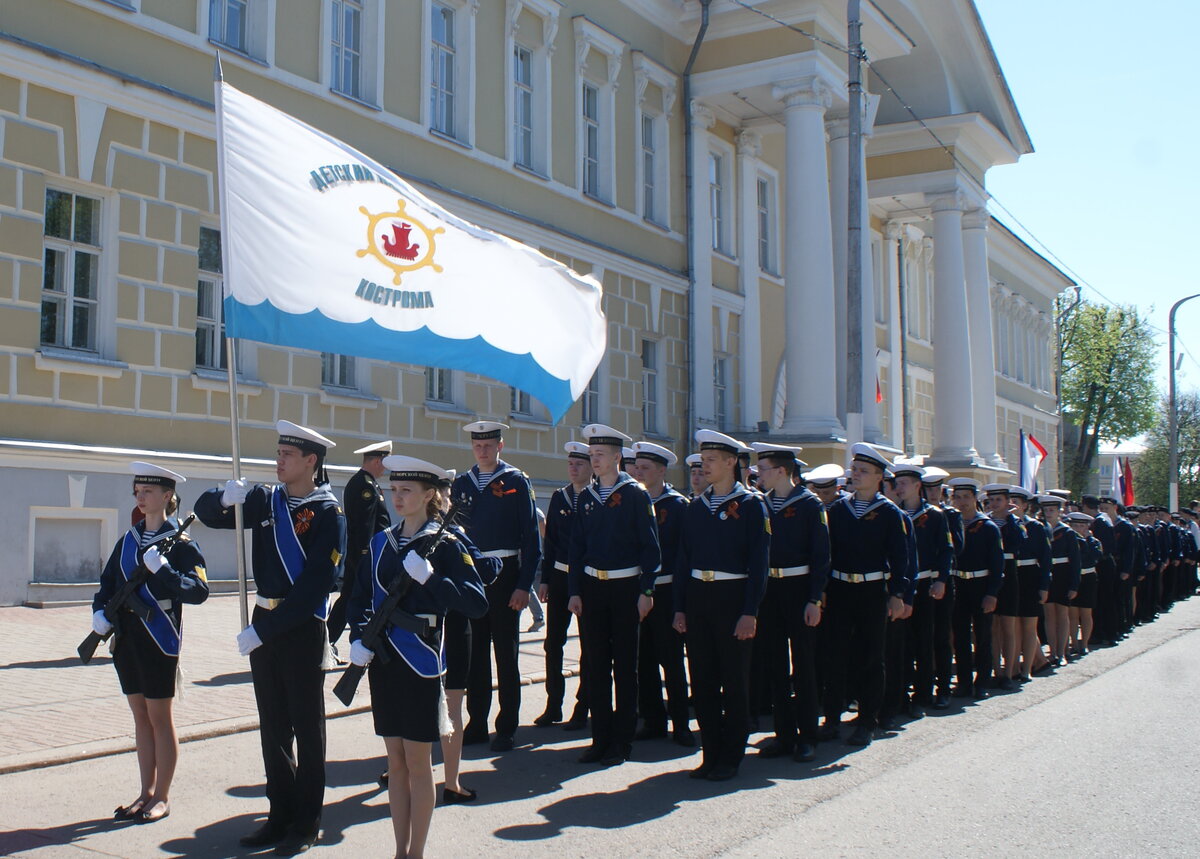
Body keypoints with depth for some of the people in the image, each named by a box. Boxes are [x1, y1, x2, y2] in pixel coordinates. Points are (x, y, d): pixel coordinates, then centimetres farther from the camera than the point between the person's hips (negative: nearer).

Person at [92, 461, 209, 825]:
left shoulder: (180, 543, -7)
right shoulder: (128, 540, 11)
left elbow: (199, 590, -17)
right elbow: (108, 582, 15)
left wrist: (163, 570, -27)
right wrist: (100, 611, -3)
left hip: (159, 641, -6)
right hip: (126, 640, 6)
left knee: (160, 717, 2)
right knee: (140, 716, 13)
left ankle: (162, 797, 12)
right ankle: (146, 792, 23)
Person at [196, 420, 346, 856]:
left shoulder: (328, 514, -13)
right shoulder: (266, 500, 4)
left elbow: (315, 586, -19)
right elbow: (206, 511, 8)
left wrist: (264, 630, -21)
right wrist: (225, 497, -16)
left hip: (302, 628, -6)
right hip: (263, 624, 6)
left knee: (306, 726, 5)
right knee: (272, 726, 13)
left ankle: (306, 823, 15)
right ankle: (281, 814, 24)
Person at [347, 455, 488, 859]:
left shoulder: (444, 545, -7)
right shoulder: (381, 542, 9)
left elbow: (477, 603, -15)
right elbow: (359, 598, 13)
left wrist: (429, 578, -25)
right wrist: (358, 639, -4)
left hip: (420, 662, -5)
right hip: (383, 659, 5)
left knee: (418, 762, 3)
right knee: (395, 761, 13)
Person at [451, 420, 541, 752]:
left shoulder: (517, 481, -3)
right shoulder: (461, 484, 10)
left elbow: (531, 535, -5)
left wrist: (524, 585, -11)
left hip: (504, 575, -4)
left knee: (505, 653, 3)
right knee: (475, 652, 9)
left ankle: (507, 728, 11)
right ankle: (476, 724, 18)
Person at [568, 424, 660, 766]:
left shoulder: (636, 495, -4)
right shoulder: (586, 498, 9)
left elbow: (650, 546, -5)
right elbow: (577, 547, 10)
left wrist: (646, 591, -11)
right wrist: (574, 591, 3)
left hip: (626, 588, -4)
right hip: (592, 587, 4)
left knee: (625, 666, 3)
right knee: (596, 664, 6)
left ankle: (622, 741, 11)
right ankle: (600, 737, 15)